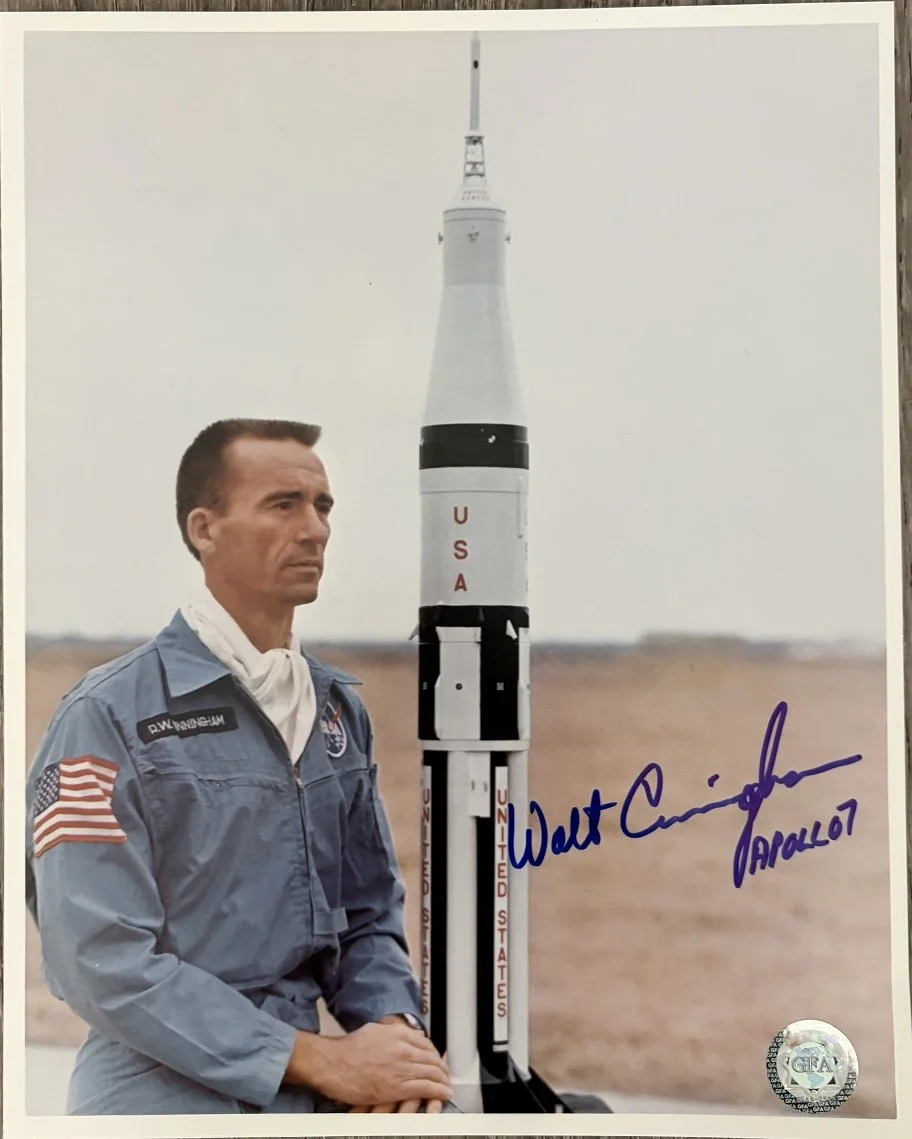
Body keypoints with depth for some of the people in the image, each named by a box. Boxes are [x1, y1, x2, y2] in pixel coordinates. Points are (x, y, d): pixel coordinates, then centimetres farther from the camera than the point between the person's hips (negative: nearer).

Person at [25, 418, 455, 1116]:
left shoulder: (341, 710, 10)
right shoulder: (109, 716, -9)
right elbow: (105, 959, -16)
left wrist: (395, 1028, -7)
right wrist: (321, 1060, -18)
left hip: (308, 1092, 5)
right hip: (169, 1093, -5)